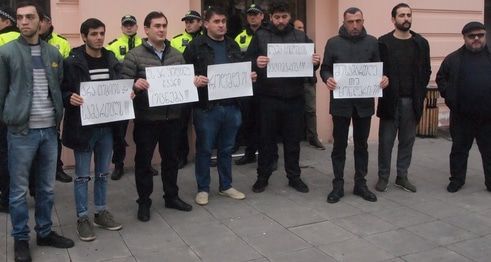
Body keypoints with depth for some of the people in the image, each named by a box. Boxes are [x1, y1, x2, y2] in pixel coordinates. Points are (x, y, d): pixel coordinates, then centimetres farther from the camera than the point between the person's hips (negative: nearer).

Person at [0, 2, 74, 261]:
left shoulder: (53, 53, 9)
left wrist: (59, 117, 7)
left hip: (50, 129, 4)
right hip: (21, 130, -4)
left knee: (47, 187, 13)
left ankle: (45, 232, 28)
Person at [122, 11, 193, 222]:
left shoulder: (176, 55, 8)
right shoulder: (134, 56, -7)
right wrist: (135, 86, -30)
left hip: (172, 117, 4)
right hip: (146, 118, -4)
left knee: (171, 158, 15)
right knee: (143, 160, 7)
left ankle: (172, 197, 31)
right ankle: (144, 202, 21)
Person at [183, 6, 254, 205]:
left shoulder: (233, 46, 13)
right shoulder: (196, 46, -4)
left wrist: (249, 77, -1)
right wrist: (194, 81, -27)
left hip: (231, 106, 5)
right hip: (206, 107, -4)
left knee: (226, 149, 14)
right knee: (204, 150, 6)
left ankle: (226, 186, 28)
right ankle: (203, 189, 20)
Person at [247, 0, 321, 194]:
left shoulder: (301, 37, 8)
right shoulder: (260, 36, 2)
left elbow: (310, 63, 11)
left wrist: (315, 62, -13)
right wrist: (256, 63, -26)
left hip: (294, 97, 2)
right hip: (268, 97, -2)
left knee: (293, 140, 10)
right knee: (267, 139, 7)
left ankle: (294, 176, 24)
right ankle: (263, 176, 21)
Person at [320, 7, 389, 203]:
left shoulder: (372, 42, 6)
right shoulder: (333, 43, 1)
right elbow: (325, 68, 3)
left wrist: (383, 78, -13)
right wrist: (327, 79, -19)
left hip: (364, 102, 2)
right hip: (340, 102, -1)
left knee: (361, 144, 11)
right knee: (339, 144, 5)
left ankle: (360, 183, 22)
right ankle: (338, 185, 15)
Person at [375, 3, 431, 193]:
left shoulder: (421, 43, 7)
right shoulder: (383, 42, -3)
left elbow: (426, 71, 9)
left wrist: (419, 92, 0)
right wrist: (384, 93, -7)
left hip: (412, 101, 3)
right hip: (390, 100, -3)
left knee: (407, 140, 9)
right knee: (386, 140, 3)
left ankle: (402, 177, 20)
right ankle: (383, 177, 14)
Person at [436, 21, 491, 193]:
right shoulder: (453, 59, 3)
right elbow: (441, 78, 10)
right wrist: (449, 96, -2)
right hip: (462, 116, 0)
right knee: (459, 149, 10)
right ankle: (456, 179, 22)